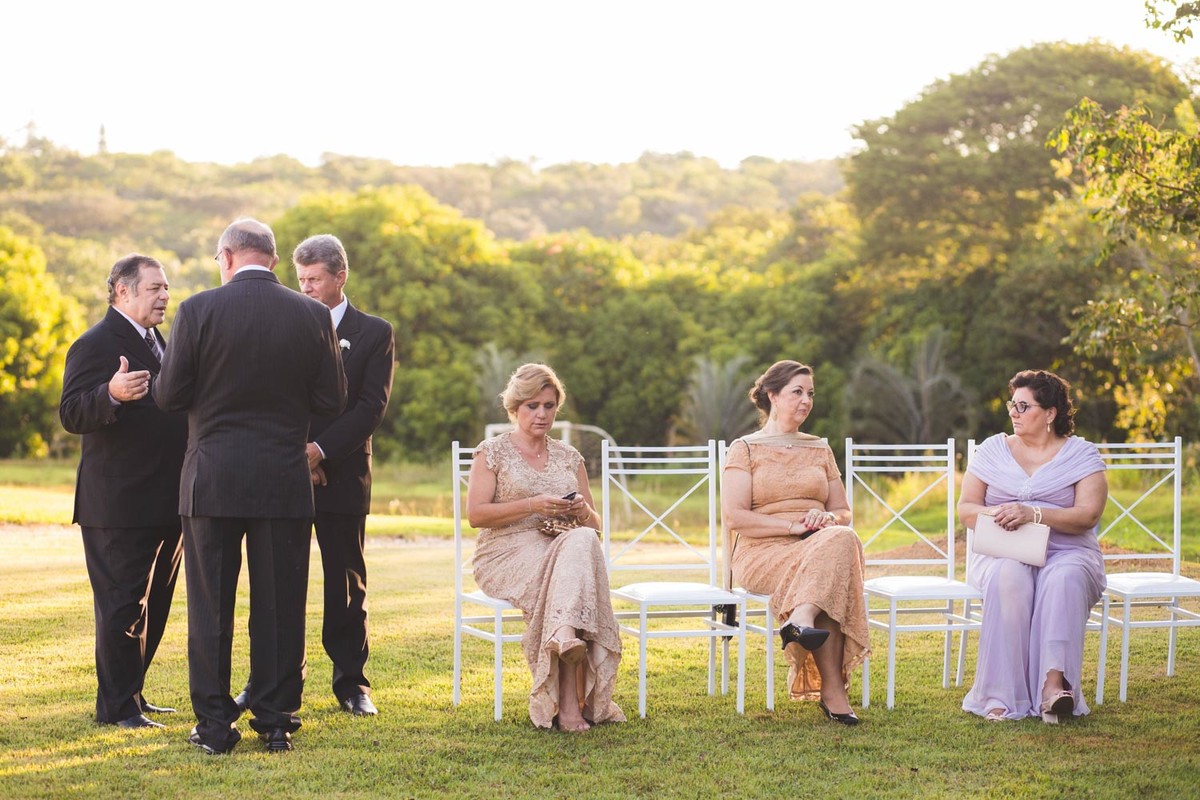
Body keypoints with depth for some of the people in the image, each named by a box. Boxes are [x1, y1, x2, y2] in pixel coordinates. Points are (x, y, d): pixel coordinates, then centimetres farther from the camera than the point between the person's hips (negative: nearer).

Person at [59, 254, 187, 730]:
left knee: (152, 604, 15)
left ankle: (131, 694, 25)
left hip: (163, 505, 9)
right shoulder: (95, 345, -11)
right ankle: (116, 705, 1)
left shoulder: (156, 342, 19)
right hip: (119, 507, -9)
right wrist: (112, 394, -38)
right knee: (121, 605, -5)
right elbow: (72, 414, -21)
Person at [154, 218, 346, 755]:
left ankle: (214, 725, 10)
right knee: (280, 605, 9)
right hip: (285, 482, 1)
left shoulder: (198, 310, -7)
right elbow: (331, 401, 2)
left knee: (210, 605, 7)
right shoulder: (312, 316, -1)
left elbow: (169, 396, -5)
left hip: (212, 479, -1)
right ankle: (276, 721, 13)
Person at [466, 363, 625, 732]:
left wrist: (583, 511, -5)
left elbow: (594, 525, 21)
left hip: (563, 549, 4)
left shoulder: (569, 457, 19)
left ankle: (565, 636, -50)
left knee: (582, 542, -34)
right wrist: (534, 505, -15)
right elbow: (475, 514, -6)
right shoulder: (493, 452, 6)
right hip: (507, 554, -4)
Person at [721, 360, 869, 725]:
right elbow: (734, 517, -6)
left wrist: (828, 519, -4)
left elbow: (843, 513, 22)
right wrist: (793, 525, -15)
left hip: (821, 547, 4)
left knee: (842, 539, -35)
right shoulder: (745, 448, 7)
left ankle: (802, 621, -48)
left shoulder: (820, 450, 23)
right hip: (763, 554, -4)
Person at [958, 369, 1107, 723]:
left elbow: (1088, 515, -8)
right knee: (1010, 577, -35)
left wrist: (1034, 514, -22)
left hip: (1067, 551, -1)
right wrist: (995, 514, -14)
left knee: (1064, 579, -37)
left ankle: (1054, 683, -46)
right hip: (1001, 551, 1)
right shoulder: (992, 449, 15)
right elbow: (965, 509, 9)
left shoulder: (1081, 454, 6)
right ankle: (1002, 695, -39)